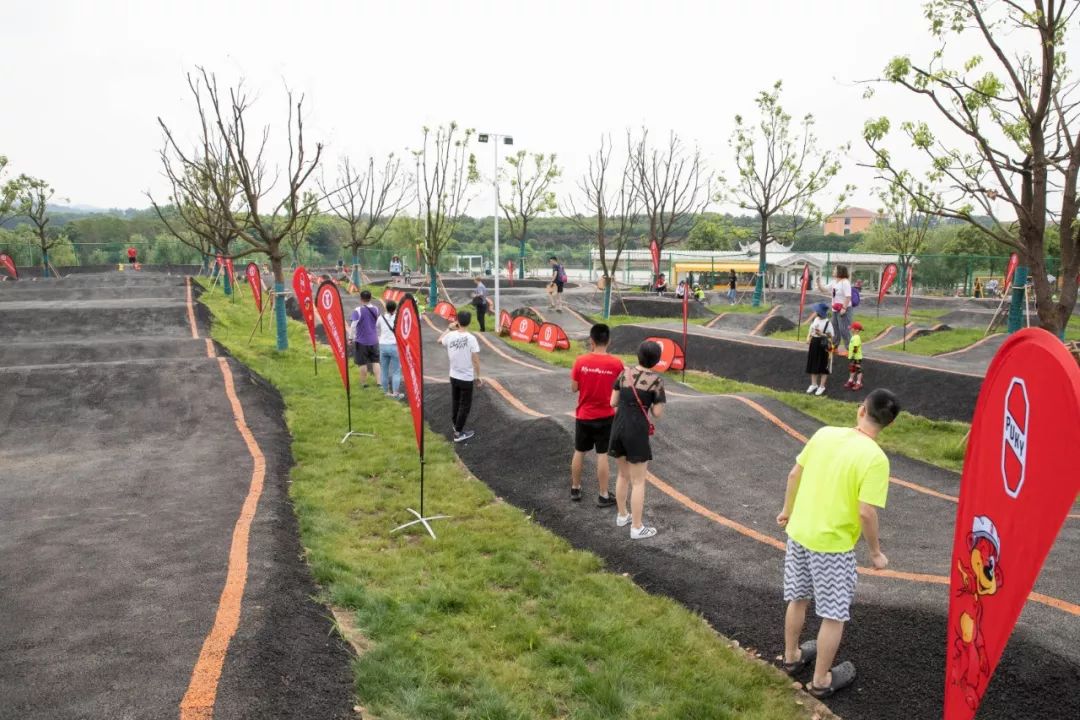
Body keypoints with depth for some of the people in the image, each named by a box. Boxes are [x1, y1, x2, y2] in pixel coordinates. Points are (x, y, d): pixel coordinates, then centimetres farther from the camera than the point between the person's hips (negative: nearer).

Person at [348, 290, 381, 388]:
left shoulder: (358, 310, -15)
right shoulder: (375, 309, 1)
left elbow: (353, 326, -17)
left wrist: (351, 338, -9)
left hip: (361, 341, -4)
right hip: (374, 340, 4)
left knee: (362, 362, 7)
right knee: (375, 361, 13)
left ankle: (364, 382, 15)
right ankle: (378, 381, 7)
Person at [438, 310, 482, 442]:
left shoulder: (450, 336, -7)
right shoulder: (471, 338, -18)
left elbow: (440, 340, 18)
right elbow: (476, 360, -16)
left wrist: (448, 328, 25)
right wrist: (477, 376, -4)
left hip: (453, 376, 5)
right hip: (467, 378, -5)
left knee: (455, 402, 23)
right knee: (465, 405, 7)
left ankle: (456, 425, 40)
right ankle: (458, 433, 9)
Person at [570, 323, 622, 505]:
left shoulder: (581, 361, -11)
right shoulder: (616, 363, -12)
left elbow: (574, 388, -3)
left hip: (583, 415, 1)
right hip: (605, 416, -1)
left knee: (579, 452, 16)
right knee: (602, 455, 5)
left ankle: (575, 489, 30)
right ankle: (603, 496, 13)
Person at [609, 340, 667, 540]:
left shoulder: (624, 373, 4)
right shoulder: (656, 381, -10)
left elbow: (613, 402, 7)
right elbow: (658, 414, -8)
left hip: (617, 428, 6)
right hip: (636, 433, -6)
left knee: (623, 473, 24)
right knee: (638, 481, 5)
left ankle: (622, 515, 36)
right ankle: (637, 528, 9)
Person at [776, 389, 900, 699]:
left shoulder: (824, 434, -3)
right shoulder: (875, 458, -20)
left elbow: (794, 474, 5)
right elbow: (866, 512, -21)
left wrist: (788, 510, 20)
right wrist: (875, 552, -5)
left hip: (799, 533, 6)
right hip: (833, 545, -6)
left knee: (798, 600, 24)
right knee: (834, 616, 13)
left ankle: (792, 656, 43)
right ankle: (821, 680, 26)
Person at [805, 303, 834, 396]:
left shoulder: (827, 322, -15)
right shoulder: (815, 320, 4)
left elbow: (831, 336, -13)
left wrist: (822, 334, -24)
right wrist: (809, 337, 0)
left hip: (822, 344, -6)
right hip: (814, 343, 6)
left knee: (822, 366, 5)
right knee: (813, 364, 12)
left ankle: (822, 386, 16)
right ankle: (814, 384, 27)